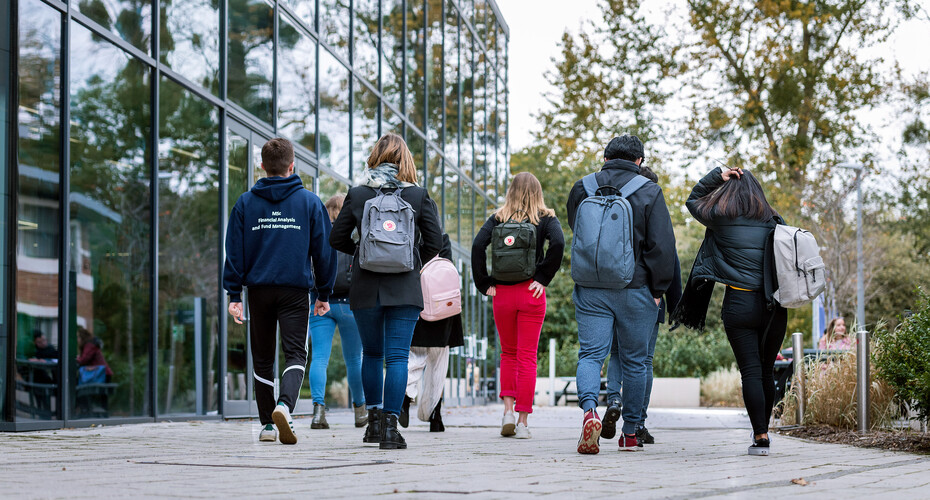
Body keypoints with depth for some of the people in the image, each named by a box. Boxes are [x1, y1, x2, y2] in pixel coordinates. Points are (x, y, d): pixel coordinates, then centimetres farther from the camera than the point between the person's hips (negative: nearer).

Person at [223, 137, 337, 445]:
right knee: (295, 354, -3)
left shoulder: (246, 203, 4)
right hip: (296, 290, -2)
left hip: (259, 290, 2)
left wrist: (234, 294, 4)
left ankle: (267, 424, 16)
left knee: (262, 359, 13)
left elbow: (234, 251, 2)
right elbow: (324, 250, 4)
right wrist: (324, 293, 12)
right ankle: (284, 405, -30)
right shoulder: (310, 202, 2)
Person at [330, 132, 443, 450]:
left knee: (371, 353, 18)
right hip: (405, 288, -1)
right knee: (397, 356, -2)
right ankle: (390, 426, -8)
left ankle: (374, 419, 21)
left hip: (366, 288, 1)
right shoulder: (419, 195, -1)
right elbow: (435, 242, -1)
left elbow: (337, 239, 5)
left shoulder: (357, 195, 1)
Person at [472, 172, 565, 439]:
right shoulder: (545, 218, 1)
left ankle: (508, 410, 3)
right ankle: (522, 422, -1)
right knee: (527, 357, 2)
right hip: (531, 293, -1)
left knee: (508, 353, 17)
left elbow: (478, 245, -8)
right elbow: (558, 243, -17)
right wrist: (543, 277, -9)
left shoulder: (498, 218, 5)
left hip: (502, 293, 1)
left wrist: (485, 283, -3)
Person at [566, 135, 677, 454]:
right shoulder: (649, 192, -3)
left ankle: (589, 409, -28)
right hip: (635, 291, -1)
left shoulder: (582, 188, 6)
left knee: (590, 353, 0)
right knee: (634, 361, 10)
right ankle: (630, 433, 16)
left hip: (590, 291, 1)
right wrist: (657, 290, 1)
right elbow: (662, 245, -7)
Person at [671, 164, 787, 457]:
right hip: (773, 307, 3)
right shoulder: (773, 222, 8)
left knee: (751, 371, -4)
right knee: (767, 371, 15)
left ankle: (760, 436, -11)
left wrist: (717, 177, 12)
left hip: (739, 303, -3)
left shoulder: (721, 219, 1)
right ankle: (763, 429, 26)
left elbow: (694, 200, 19)